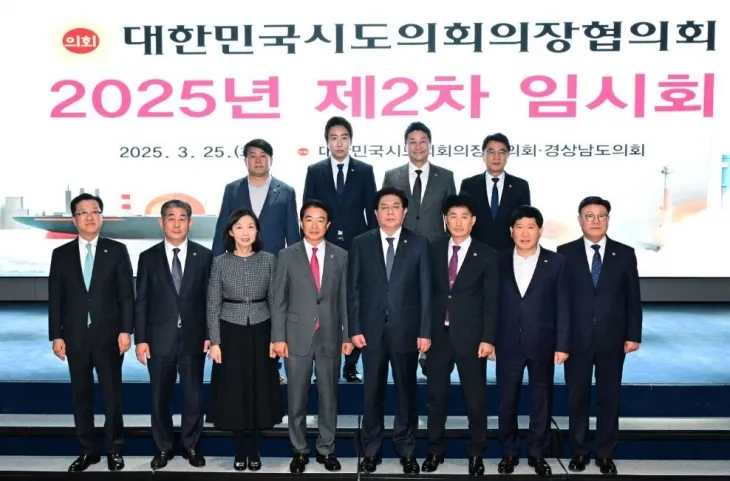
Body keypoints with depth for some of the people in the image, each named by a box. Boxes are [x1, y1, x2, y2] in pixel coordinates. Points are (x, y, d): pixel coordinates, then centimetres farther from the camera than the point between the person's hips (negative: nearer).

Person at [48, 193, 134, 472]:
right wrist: (56, 336, -2)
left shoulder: (117, 250, 1)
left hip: (109, 336, -2)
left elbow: (126, 294, -2)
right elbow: (55, 299, 4)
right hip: (75, 336, 2)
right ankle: (88, 450, 22)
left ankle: (114, 449, 19)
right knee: (81, 395, 10)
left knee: (112, 394, 6)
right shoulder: (61, 254, 6)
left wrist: (126, 330, -9)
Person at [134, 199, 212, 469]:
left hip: (193, 338, 0)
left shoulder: (204, 256, 1)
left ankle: (191, 445, 26)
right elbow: (141, 302, 1)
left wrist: (210, 335, -3)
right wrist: (140, 339, -4)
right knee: (160, 398, 10)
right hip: (159, 339, 0)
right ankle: (164, 447, 26)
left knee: (194, 397, 9)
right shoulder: (148, 257, 2)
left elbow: (210, 299, 2)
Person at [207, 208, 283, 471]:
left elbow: (275, 301, 2)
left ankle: (255, 450, 19)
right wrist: (214, 341, -6)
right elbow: (213, 305, -1)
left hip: (261, 332, 1)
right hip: (231, 333, 0)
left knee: (260, 390, 6)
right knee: (234, 391, 4)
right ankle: (240, 450, 19)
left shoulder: (268, 260, 0)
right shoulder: (220, 262, -2)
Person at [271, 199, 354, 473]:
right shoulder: (287, 256, 1)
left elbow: (344, 299, 5)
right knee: (297, 397, 7)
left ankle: (326, 449, 22)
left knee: (329, 395, 9)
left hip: (330, 336, 1)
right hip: (297, 336, -1)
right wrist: (278, 337, -6)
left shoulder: (340, 256, 5)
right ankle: (300, 450, 21)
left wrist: (347, 335, 2)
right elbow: (279, 300, 0)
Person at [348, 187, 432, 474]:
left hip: (406, 329, 0)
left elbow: (425, 290, 0)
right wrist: (354, 328, -5)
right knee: (372, 392, 9)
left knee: (406, 392, 9)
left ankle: (407, 451, 21)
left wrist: (425, 331, -5)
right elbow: (353, 289, 2)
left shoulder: (419, 244, 2)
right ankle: (371, 451, 21)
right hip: (372, 329, 1)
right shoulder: (361, 244, 3)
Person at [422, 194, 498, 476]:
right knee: (436, 396, 10)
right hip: (438, 334, 2)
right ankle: (435, 450, 24)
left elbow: (491, 302, -3)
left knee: (475, 398, 7)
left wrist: (488, 338, -9)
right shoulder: (433, 250, 5)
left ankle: (476, 454, 22)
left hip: (471, 336, -2)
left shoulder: (487, 255, -1)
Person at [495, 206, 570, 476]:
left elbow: (563, 307, -2)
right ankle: (509, 453, 24)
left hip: (543, 345, -1)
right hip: (507, 345, 1)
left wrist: (562, 344, -6)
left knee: (541, 401, 10)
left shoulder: (556, 263, -1)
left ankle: (537, 454, 24)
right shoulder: (499, 262, 2)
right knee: (507, 401, 9)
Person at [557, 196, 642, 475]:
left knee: (609, 398, 9)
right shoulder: (565, 253, 0)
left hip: (612, 339, 1)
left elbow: (633, 299, 4)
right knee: (577, 397, 9)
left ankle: (605, 454, 23)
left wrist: (633, 335, -1)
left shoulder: (625, 254, 3)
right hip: (576, 339, -1)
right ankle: (579, 451, 24)